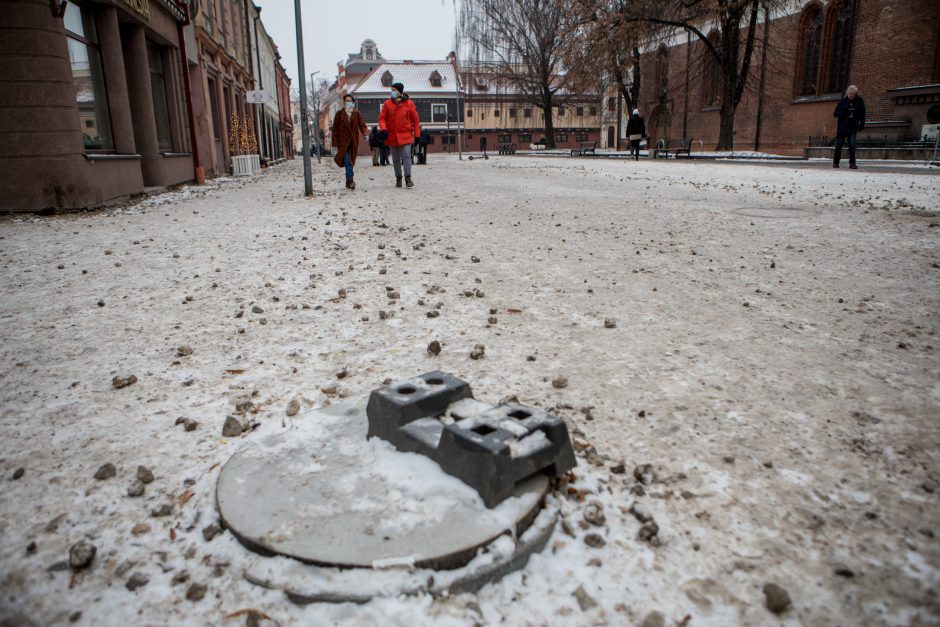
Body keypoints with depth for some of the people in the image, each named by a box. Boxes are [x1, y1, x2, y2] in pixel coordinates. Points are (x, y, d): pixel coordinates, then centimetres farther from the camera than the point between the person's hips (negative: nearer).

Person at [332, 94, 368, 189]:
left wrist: (365, 133, -23)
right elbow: (335, 129, 5)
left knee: (350, 162, 7)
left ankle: (348, 183, 16)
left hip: (353, 142, 2)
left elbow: (362, 125, 1)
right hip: (343, 142, -2)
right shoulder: (339, 113, 7)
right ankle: (350, 180, -26)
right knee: (347, 162, -17)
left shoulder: (357, 114, 11)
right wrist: (335, 144, -1)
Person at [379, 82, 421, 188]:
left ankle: (408, 178, -9)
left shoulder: (409, 104, 1)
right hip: (392, 135, 2)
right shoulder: (387, 104, 5)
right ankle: (398, 178, 19)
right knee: (396, 158, 9)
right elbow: (382, 118, 3)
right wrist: (383, 129, -16)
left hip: (405, 135, -2)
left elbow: (415, 120, 3)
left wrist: (417, 135, 0)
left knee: (406, 156, -12)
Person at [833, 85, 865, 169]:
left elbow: (862, 114, 8)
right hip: (842, 127, 0)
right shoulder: (843, 101, 0)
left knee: (852, 145, -8)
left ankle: (852, 163, -7)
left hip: (853, 127, 0)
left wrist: (862, 123, -2)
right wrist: (843, 112, -17)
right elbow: (835, 113, 0)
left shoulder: (859, 101, 2)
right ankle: (835, 162, 18)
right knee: (839, 145, 5)